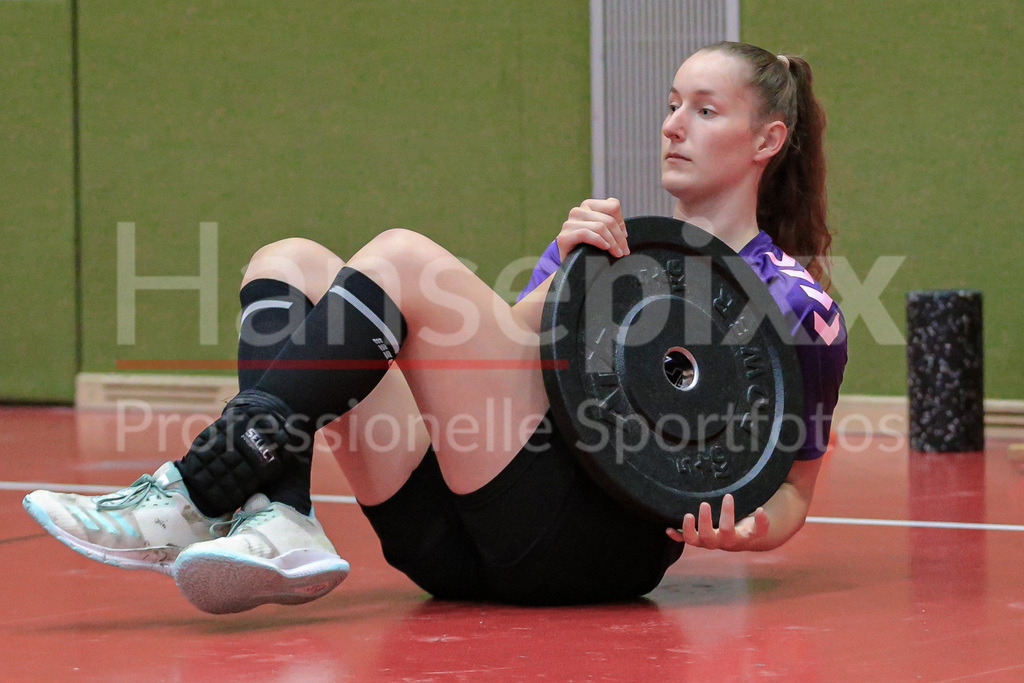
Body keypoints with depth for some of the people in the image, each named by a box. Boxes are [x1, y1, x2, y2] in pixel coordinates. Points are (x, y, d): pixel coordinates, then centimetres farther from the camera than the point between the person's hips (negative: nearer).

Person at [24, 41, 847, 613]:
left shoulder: (794, 300, 9)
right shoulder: (620, 247, 27)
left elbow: (794, 492, 9)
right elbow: (500, 353, 12)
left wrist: (742, 530, -13)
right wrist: (564, 274, -7)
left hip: (600, 541, -7)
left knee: (402, 259, -19)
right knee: (287, 263, -1)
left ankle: (193, 500, -26)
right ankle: (277, 524, -28)